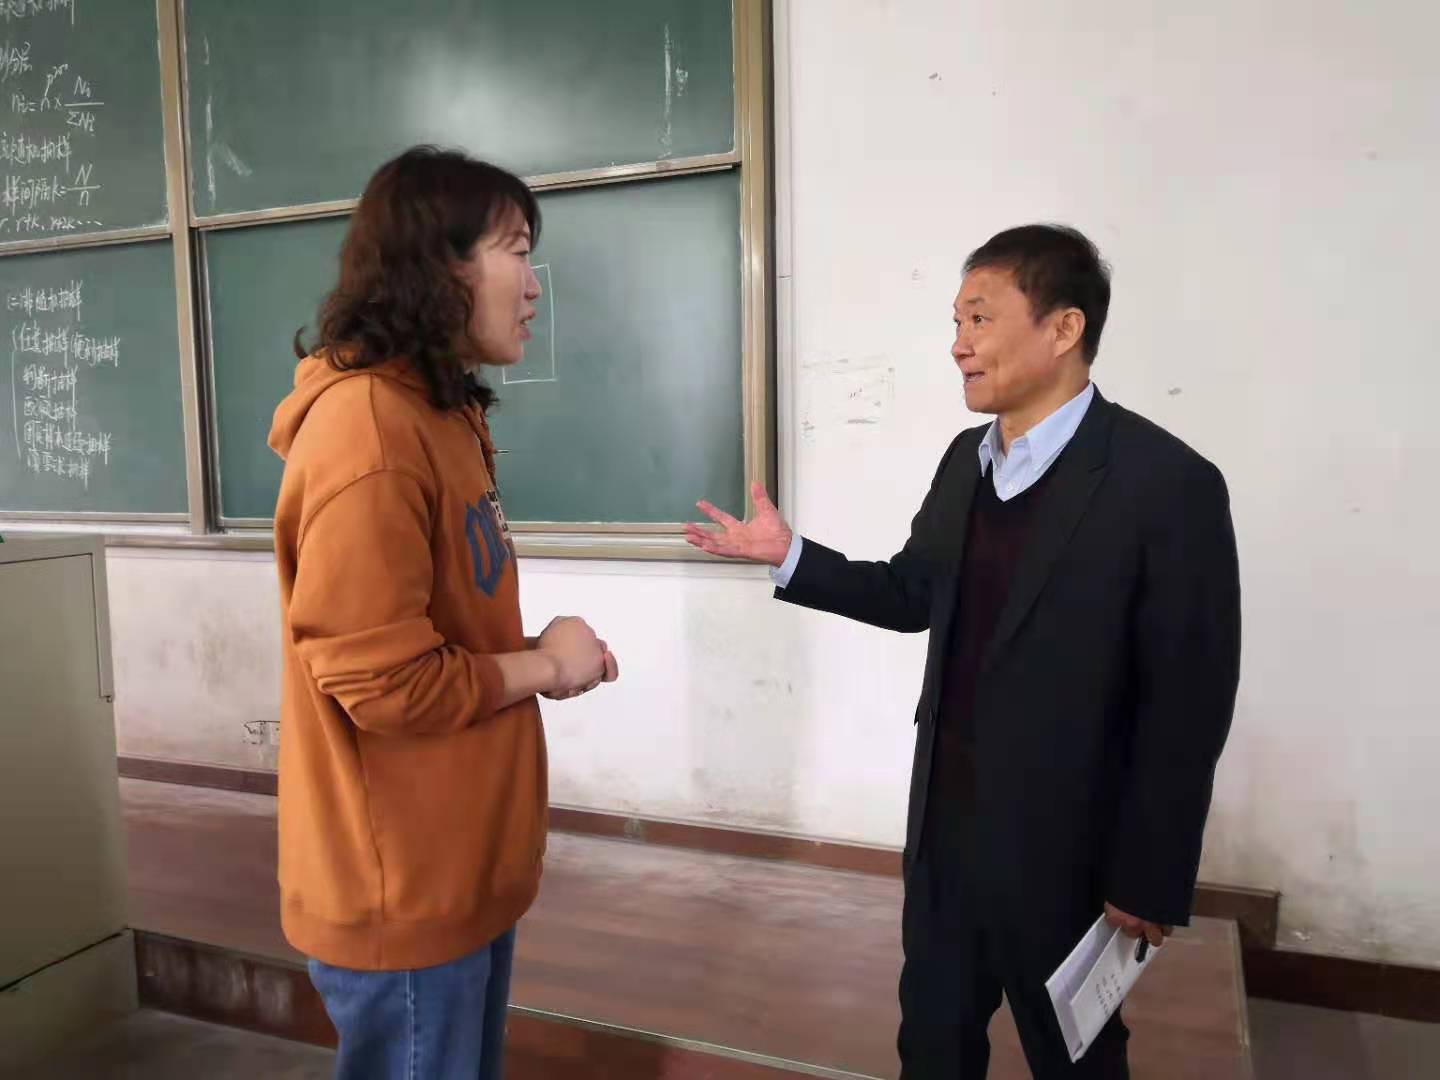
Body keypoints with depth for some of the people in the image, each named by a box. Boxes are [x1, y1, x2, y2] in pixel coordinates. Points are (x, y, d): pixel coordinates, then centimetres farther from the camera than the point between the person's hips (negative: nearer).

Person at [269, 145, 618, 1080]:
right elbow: (385, 684, -26)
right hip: (403, 891, -9)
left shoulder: (440, 410, 10)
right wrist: (545, 664, -13)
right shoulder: (366, 430, -23)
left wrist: (538, 651, -3)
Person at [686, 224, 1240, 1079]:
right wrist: (791, 556, -1)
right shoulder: (966, 459, 3)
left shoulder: (1167, 484, -19)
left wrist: (1149, 880, -12)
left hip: (1062, 849, -5)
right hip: (942, 826, 6)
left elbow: (1188, 706, -17)